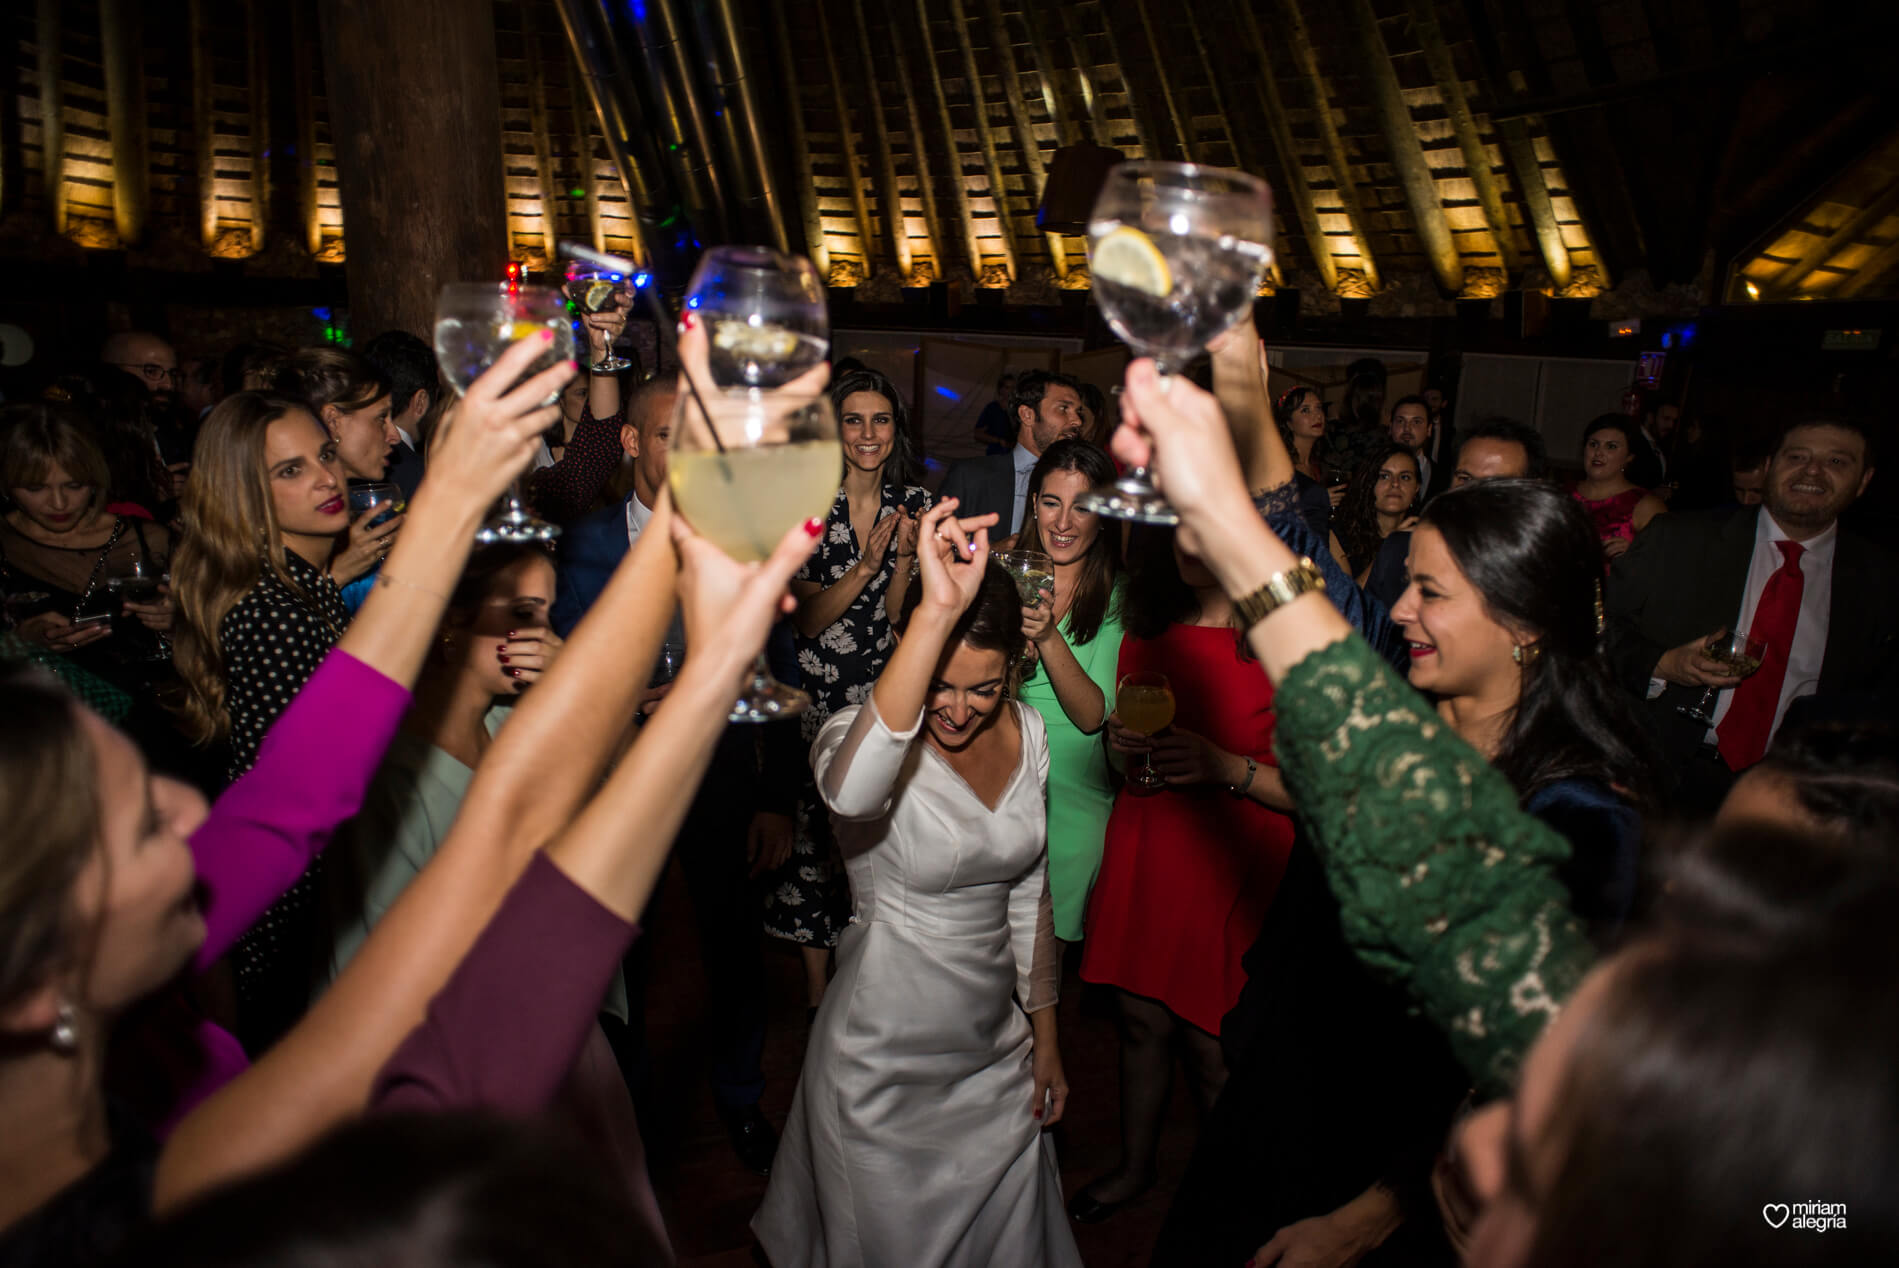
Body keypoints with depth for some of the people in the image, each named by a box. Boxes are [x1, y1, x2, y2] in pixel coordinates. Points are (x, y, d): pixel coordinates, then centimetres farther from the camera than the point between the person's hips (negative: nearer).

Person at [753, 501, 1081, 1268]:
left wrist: (1044, 1034, 11)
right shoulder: (860, 734, -21)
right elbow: (849, 790, -49)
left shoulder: (1025, 732, -4)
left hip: (996, 1050, 5)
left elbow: (1028, 894, 7)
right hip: (888, 1066, -5)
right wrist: (938, 611, -55)